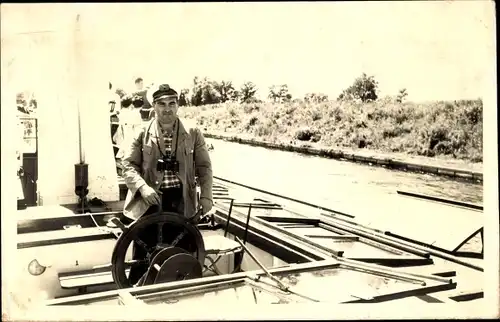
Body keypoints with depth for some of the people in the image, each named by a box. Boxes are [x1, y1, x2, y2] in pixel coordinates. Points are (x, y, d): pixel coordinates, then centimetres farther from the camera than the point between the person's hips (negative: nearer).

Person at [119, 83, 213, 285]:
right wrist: (142, 187, -20)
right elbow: (128, 164, -2)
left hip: (181, 200, 1)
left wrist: (206, 196, -9)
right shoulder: (142, 133, 2)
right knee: (143, 254, 5)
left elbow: (204, 166, 3)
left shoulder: (193, 133, 3)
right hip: (150, 200, -1)